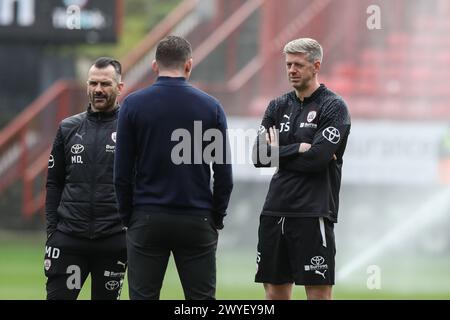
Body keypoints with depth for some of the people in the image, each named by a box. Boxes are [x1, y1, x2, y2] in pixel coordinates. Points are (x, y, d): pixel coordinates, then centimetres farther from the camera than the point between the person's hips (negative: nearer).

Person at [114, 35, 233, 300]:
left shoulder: (133, 105, -1)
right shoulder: (211, 107, 0)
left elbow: (122, 172, -1)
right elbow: (224, 174, 1)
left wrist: (128, 218, 8)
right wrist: (217, 219, 11)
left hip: (147, 220, 0)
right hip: (197, 223, 0)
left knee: (143, 298, 3)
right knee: (202, 301, 4)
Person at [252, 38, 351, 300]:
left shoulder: (334, 107, -2)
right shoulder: (279, 107, 15)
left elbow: (318, 158, -14)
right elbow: (259, 157, 3)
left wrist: (278, 151, -2)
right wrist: (299, 149, -8)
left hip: (313, 214, -6)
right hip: (276, 210, 6)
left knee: (319, 292, -7)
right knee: (276, 291, 8)